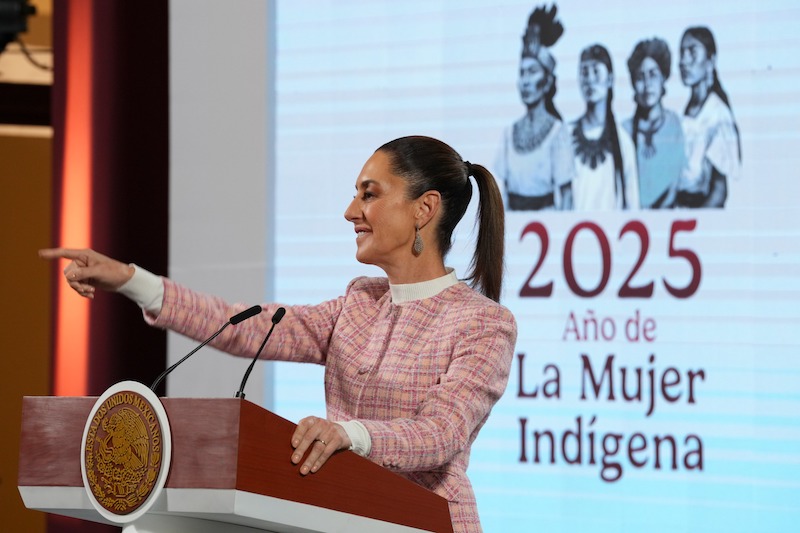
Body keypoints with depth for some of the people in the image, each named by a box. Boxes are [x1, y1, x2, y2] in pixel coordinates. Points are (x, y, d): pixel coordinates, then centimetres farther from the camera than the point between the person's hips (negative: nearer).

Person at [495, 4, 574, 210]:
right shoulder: (510, 132, 8)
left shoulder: (557, 131, -5)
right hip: (515, 214, 4)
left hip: (547, 214, -4)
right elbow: (504, 187, 10)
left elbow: (566, 193, -6)